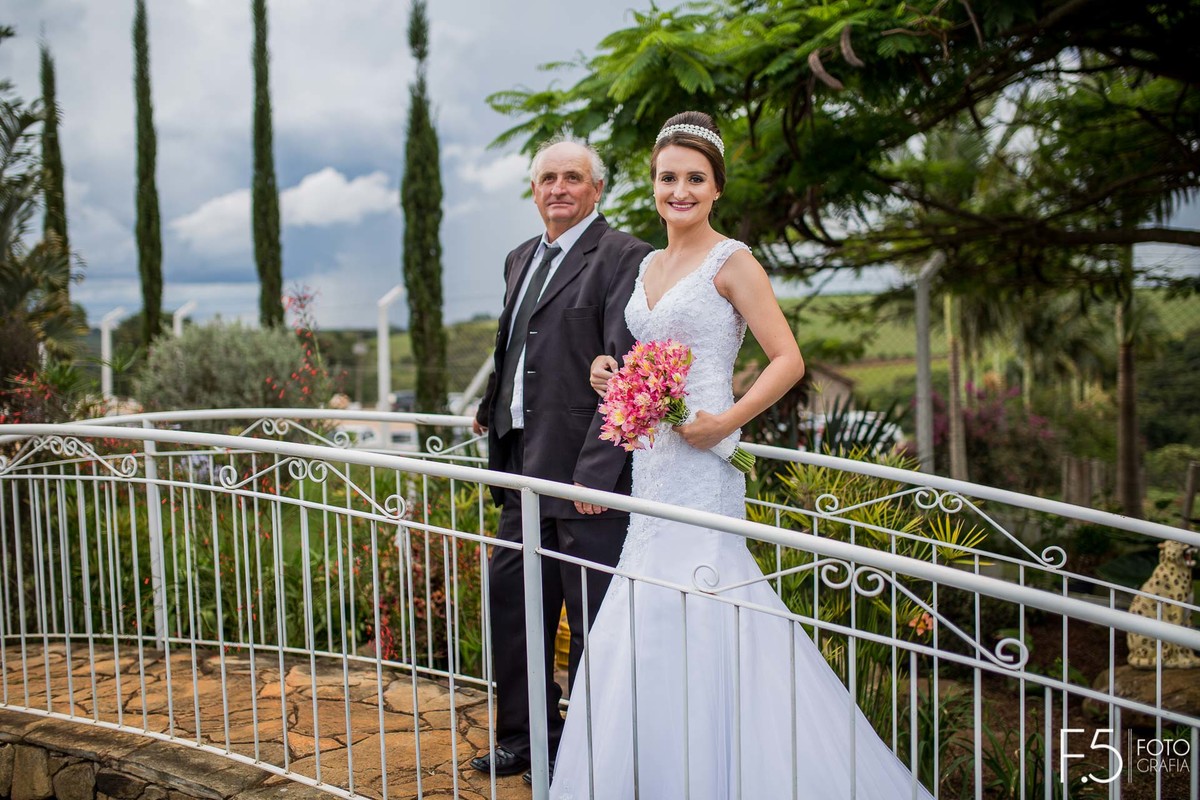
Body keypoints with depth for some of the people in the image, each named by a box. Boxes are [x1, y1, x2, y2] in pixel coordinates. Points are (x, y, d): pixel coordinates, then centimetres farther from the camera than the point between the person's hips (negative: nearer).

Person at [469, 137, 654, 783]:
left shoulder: (623, 257, -9)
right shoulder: (521, 259, 17)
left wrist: (597, 468, -22)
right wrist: (491, 411, 17)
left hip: (583, 467, -8)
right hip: (524, 465, 9)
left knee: (593, 617, 2)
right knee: (510, 597, 16)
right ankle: (527, 736, 33)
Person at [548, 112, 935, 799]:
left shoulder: (731, 262, -5)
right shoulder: (650, 266, 17)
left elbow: (788, 360, -11)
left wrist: (726, 422, -19)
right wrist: (612, 372, 7)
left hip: (700, 466, -7)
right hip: (652, 464, 7)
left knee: (689, 624, -8)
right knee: (650, 633, 9)